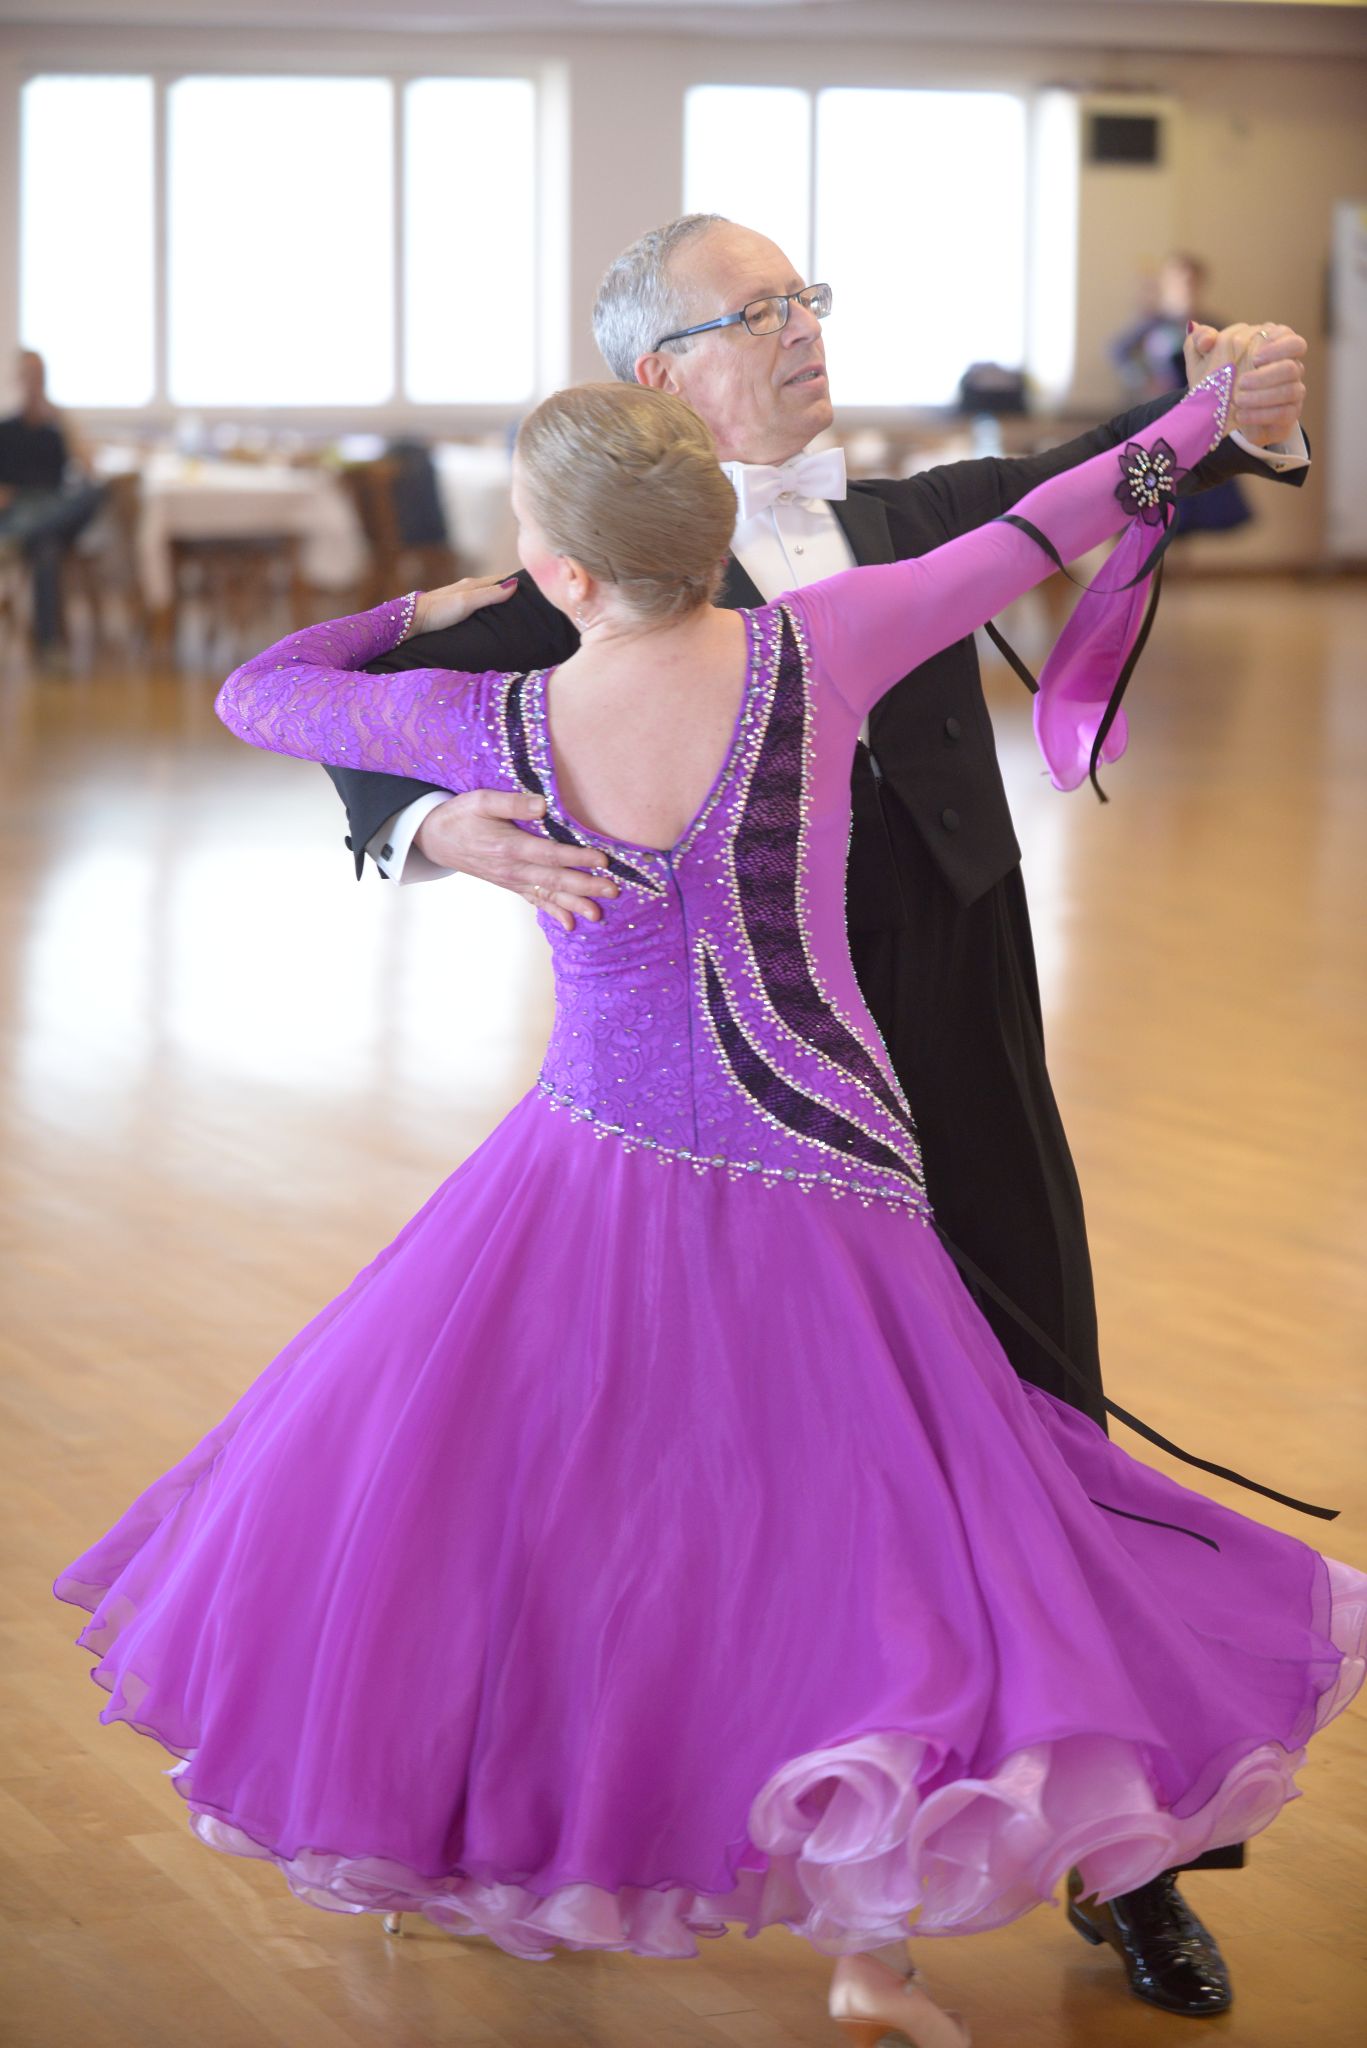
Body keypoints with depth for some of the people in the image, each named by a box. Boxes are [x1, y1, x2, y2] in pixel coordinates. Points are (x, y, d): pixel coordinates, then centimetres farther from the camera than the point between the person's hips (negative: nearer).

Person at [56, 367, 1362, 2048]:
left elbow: (253, 693, 5)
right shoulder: (817, 649, -14)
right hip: (805, 1197, -1)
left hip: (586, 1179, 1)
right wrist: (1203, 414, 14)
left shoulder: (497, 726, -11)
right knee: (878, 1557, 8)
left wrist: (422, 614, 21)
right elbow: (1036, 532, 0)